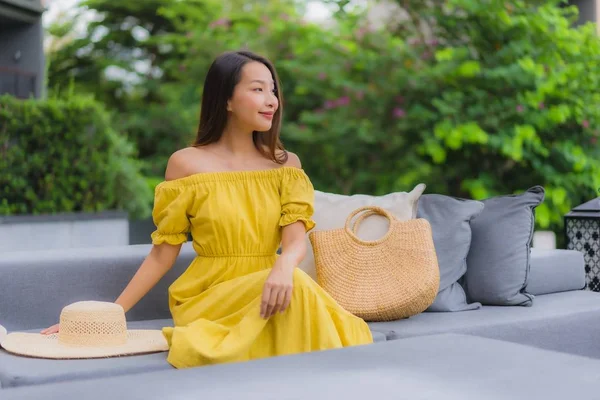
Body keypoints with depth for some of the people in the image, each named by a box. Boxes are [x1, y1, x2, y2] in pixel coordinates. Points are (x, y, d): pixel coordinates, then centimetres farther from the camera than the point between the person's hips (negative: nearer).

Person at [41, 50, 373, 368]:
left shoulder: (286, 164, 8)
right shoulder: (186, 163, -1)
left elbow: (296, 238, -6)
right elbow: (163, 252, 3)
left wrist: (283, 267, -31)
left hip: (265, 288, 3)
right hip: (210, 295, -3)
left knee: (293, 284, -32)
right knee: (294, 289, -32)